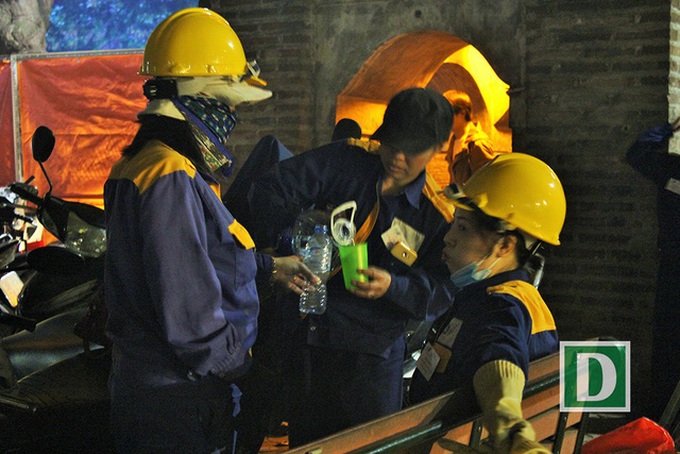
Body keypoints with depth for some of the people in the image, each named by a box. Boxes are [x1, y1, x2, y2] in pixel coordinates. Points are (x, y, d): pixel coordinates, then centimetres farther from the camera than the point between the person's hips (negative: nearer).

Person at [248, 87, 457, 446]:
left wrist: (392, 286, -24)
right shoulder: (345, 161, -3)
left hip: (373, 352, 0)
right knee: (307, 442, 15)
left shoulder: (437, 215, -1)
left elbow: (441, 291, -7)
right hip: (306, 333, 1)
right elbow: (269, 189, -7)